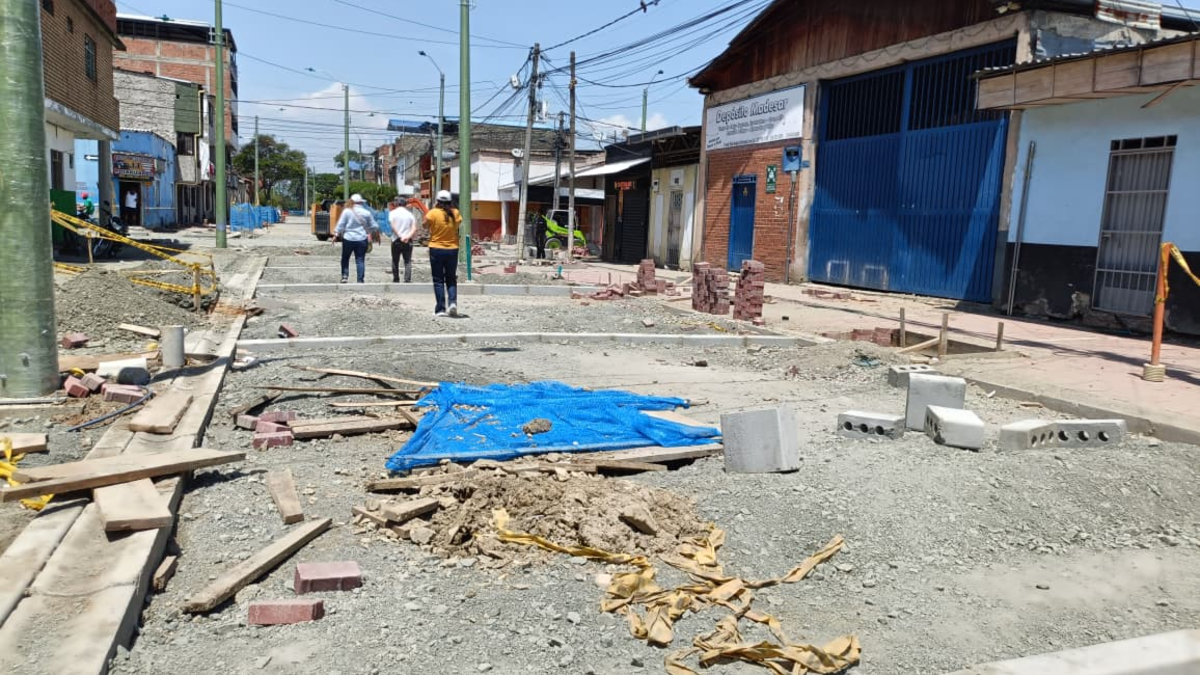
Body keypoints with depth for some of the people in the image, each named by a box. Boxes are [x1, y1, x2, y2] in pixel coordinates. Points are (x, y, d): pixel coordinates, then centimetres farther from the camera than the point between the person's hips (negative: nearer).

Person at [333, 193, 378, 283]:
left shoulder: (347, 211, -4)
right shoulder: (366, 212, 1)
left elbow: (340, 225, -3)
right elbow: (374, 226, 8)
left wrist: (336, 235, 5)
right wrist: (372, 234, 27)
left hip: (348, 239, -1)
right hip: (362, 240, 1)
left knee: (345, 258, 17)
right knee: (360, 260, 5)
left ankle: (344, 276, 10)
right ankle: (360, 280, 2)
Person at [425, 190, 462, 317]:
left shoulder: (433, 213, -11)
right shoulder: (455, 213, -2)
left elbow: (425, 224, 4)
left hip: (436, 250, -2)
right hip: (452, 250, 2)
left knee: (438, 280, 5)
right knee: (451, 279, 14)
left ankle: (440, 309, 2)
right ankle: (452, 302, -8)